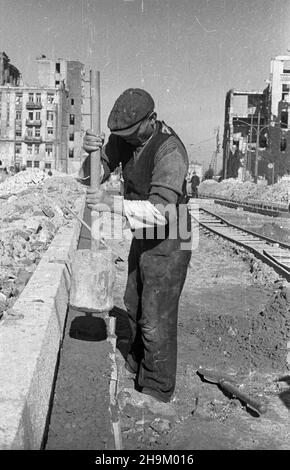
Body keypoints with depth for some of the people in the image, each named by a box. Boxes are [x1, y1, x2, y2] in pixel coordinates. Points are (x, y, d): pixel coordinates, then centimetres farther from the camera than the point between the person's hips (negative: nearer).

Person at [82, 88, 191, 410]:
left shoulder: (170, 150, -29)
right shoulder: (123, 138, -6)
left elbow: (160, 211, -38)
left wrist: (113, 204, -51)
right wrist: (91, 152, -24)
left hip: (169, 245, -8)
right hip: (143, 239, 8)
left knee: (156, 319, 1)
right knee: (134, 308, 23)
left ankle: (157, 390, 22)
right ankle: (137, 365, 47)